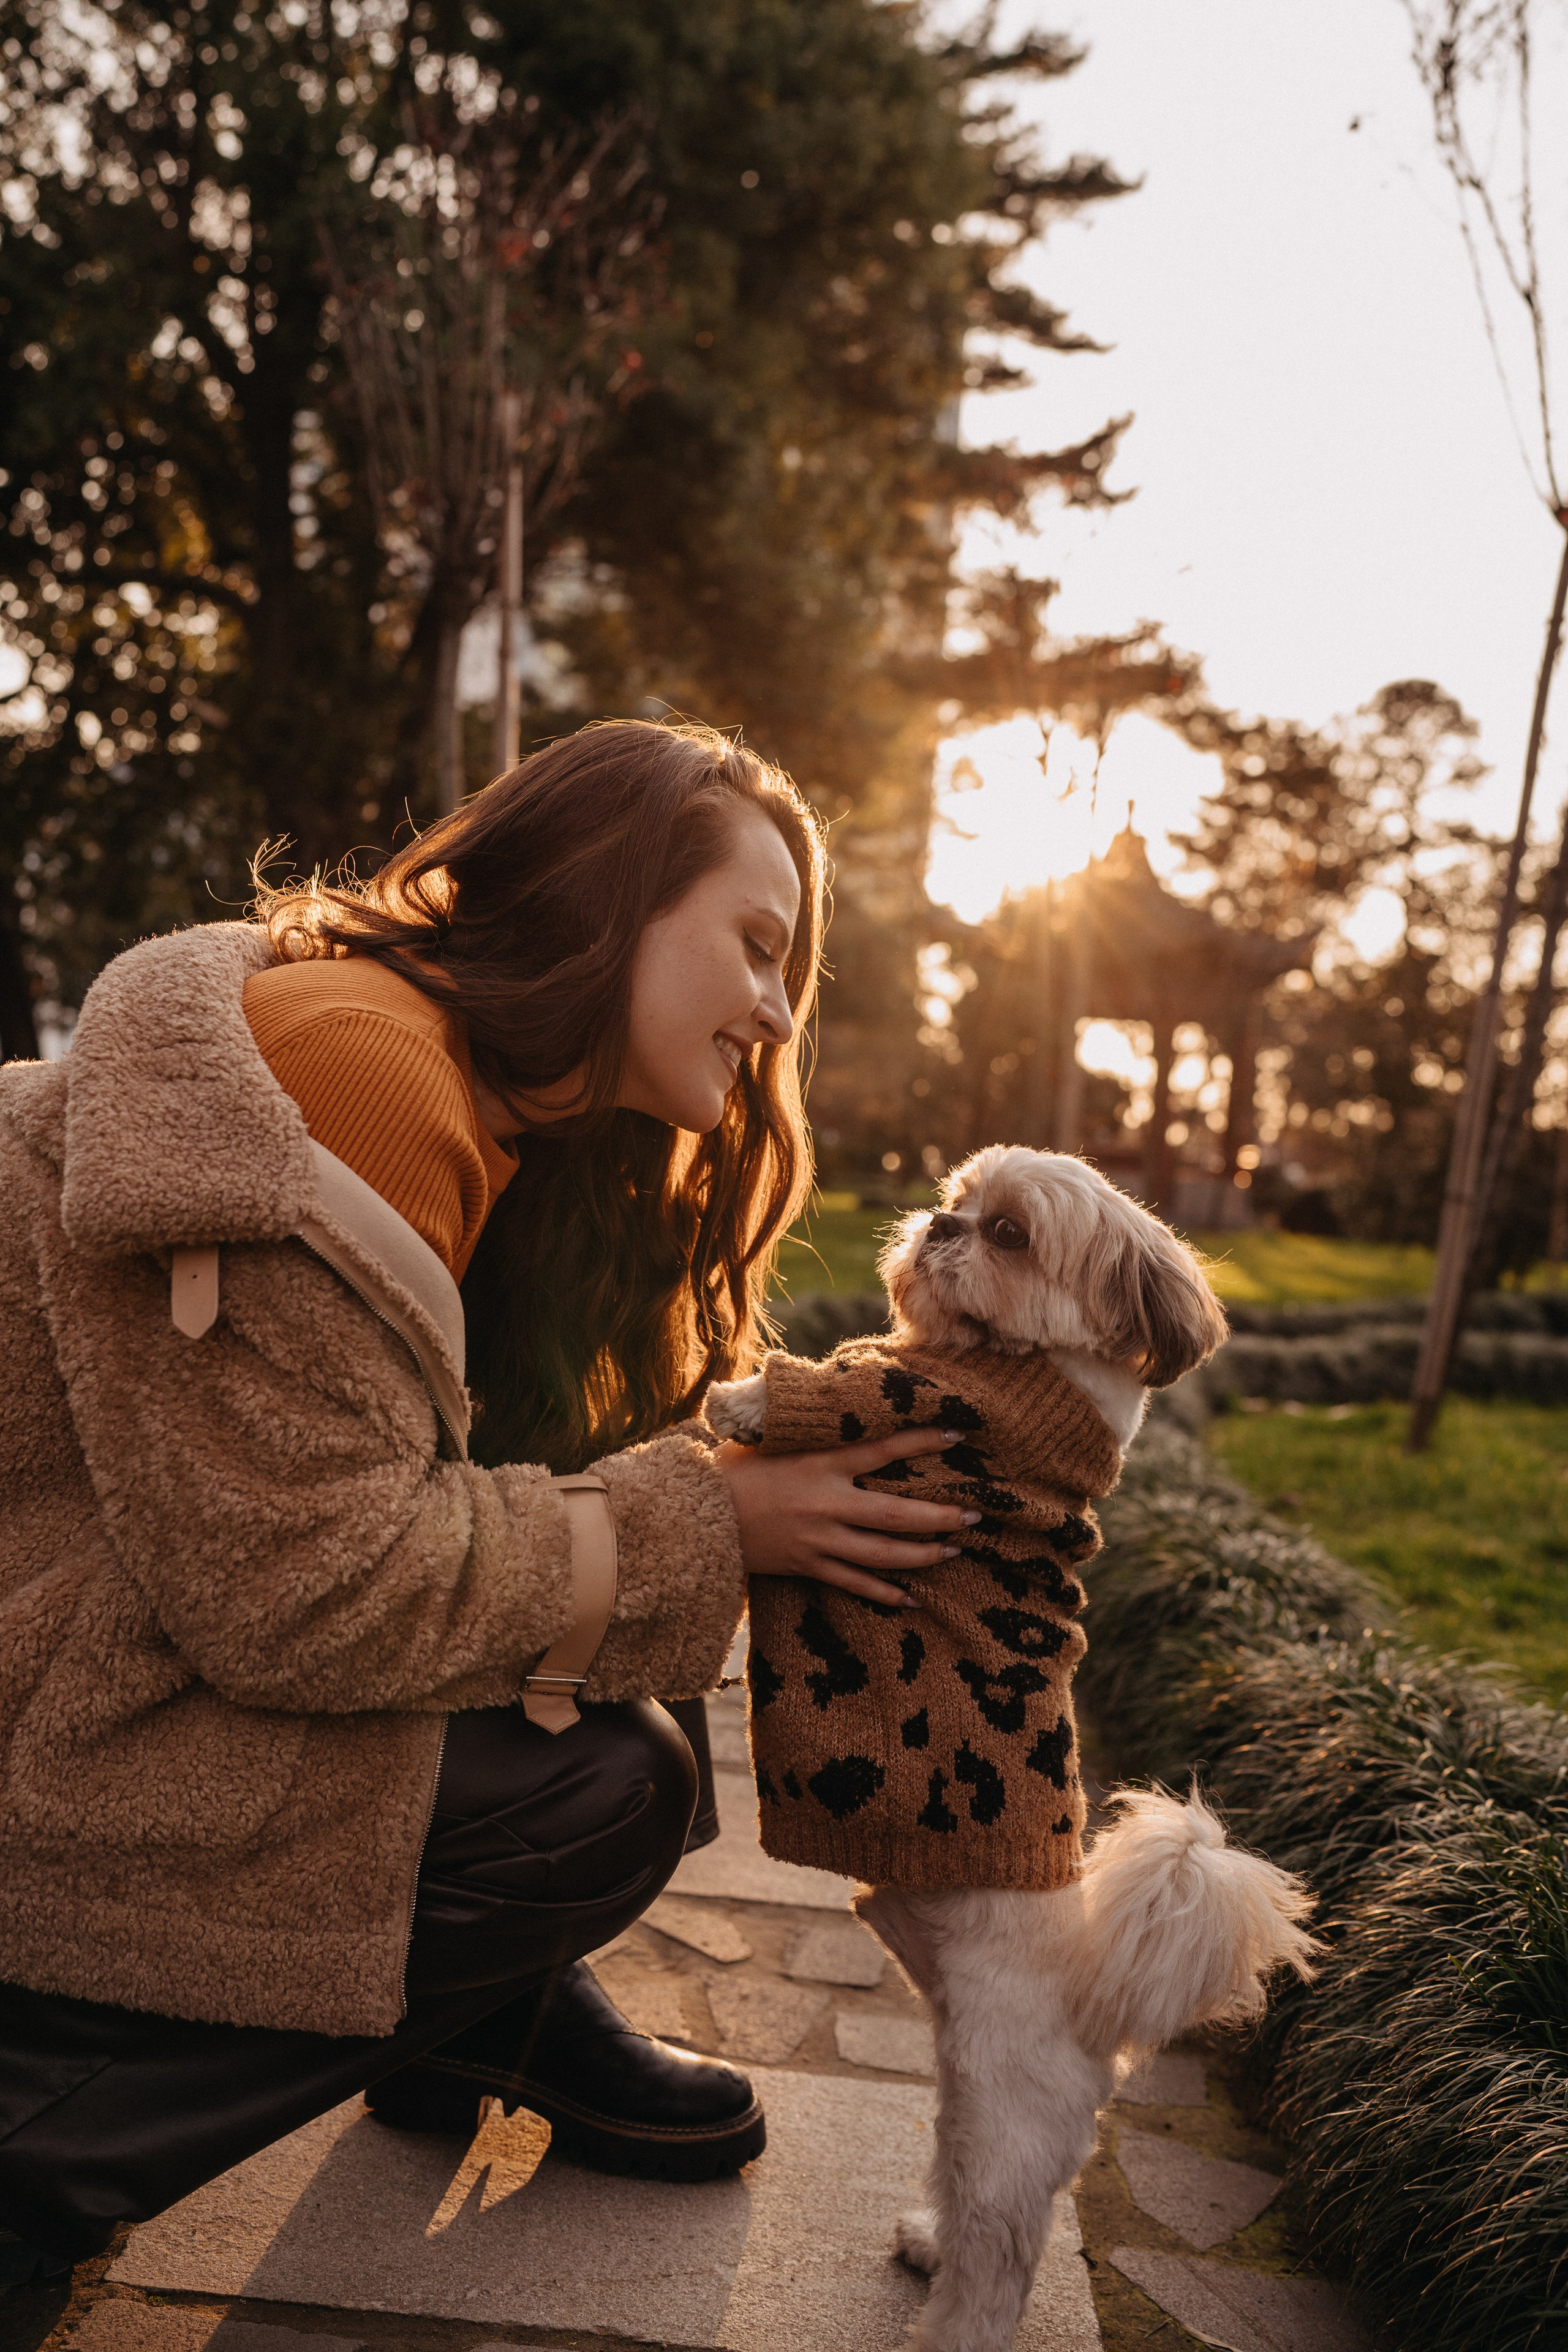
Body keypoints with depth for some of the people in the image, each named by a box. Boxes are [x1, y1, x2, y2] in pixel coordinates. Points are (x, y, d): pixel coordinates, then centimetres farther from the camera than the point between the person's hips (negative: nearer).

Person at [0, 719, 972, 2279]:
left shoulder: (498, 1114, 7)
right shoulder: (360, 1056, -24)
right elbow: (300, 1582, -26)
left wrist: (798, 1458, -3)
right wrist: (700, 1524, -17)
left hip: (141, 1622, 9)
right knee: (594, 1790, -14)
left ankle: (480, 2026, 22)